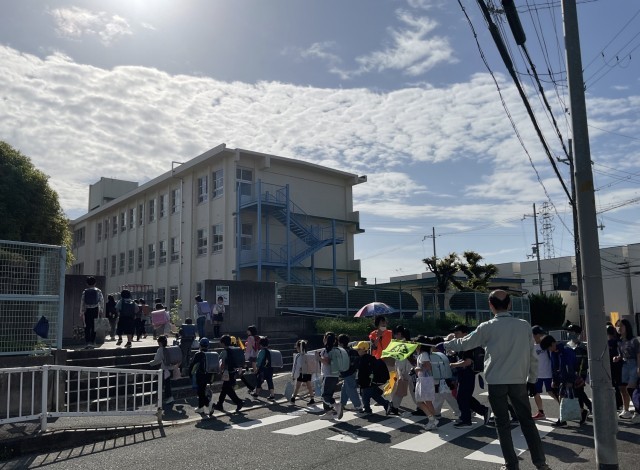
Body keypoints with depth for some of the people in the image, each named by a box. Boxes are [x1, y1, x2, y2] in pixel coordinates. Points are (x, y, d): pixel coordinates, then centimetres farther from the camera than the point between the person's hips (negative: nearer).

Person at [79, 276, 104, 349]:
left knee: (87, 327, 5)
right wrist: (101, 311, 10)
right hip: (95, 310, 0)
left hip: (87, 310, 0)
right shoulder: (98, 291, 1)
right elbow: (101, 301, 0)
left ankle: (88, 342, -5)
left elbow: (82, 302, 0)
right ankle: (92, 342, 10)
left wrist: (81, 313, 5)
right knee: (94, 327, 8)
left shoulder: (85, 291, 1)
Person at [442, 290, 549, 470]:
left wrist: (444, 344, 21)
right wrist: (532, 379, 16)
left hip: (496, 381, -2)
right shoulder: (524, 325, 1)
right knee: (527, 420, 13)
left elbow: (464, 344, 5)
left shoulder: (487, 327, -6)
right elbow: (532, 356, 5)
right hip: (519, 381, 2)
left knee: (503, 423, 8)